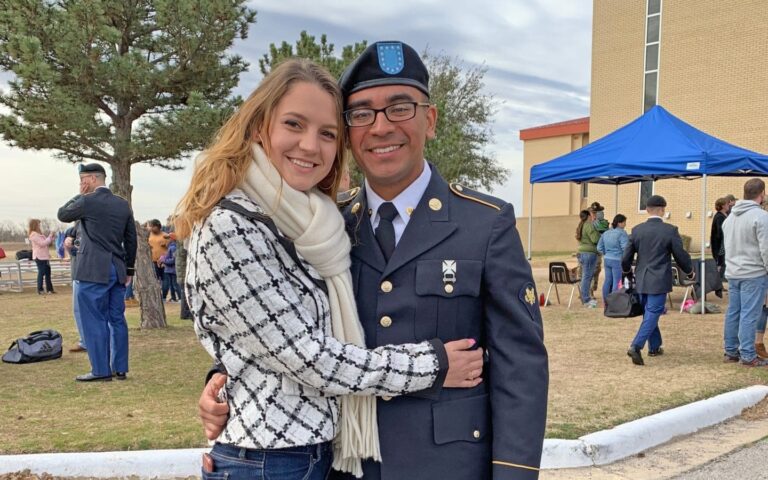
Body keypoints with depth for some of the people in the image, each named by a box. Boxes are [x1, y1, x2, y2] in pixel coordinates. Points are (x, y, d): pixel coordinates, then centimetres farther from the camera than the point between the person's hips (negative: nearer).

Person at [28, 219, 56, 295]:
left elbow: (46, 243, 22)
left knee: (48, 272, 10)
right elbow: (42, 243, -19)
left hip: (44, 256, 10)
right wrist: (50, 237, -11)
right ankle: (40, 290, -4)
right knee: (41, 272, -8)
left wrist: (51, 238, 6)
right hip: (39, 257, -10)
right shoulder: (34, 235, -12)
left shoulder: (38, 234, 19)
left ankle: (49, 289, 14)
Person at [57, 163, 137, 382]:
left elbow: (62, 214, 8)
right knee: (117, 319, 10)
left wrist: (80, 194, 11)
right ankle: (120, 368, 14)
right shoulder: (123, 204, 9)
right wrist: (129, 269, 19)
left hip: (93, 271, -6)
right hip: (118, 270, 6)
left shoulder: (87, 201, -10)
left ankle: (101, 370, 1)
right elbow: (131, 239, 13)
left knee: (95, 320, 0)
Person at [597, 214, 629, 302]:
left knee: (608, 281, 13)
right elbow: (625, 248, -21)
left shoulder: (606, 233, 9)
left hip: (607, 260, 8)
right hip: (618, 261, -7)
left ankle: (605, 301, 20)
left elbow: (599, 247, 11)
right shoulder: (622, 233, -14)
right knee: (617, 282, -2)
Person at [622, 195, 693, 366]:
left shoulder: (637, 230, 1)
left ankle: (654, 347, 28)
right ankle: (636, 346, -18)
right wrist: (690, 271, 16)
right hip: (659, 281, -5)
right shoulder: (670, 230, -10)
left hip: (641, 281, 5)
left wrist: (628, 273, 25)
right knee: (652, 314, -4)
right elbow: (681, 255, -4)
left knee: (650, 313, 18)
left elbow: (626, 258, 4)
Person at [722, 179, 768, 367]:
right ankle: (748, 356, 0)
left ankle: (730, 351, 18)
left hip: (733, 273, 8)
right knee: (749, 315, -4)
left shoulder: (731, 216, 11)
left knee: (733, 313, 11)